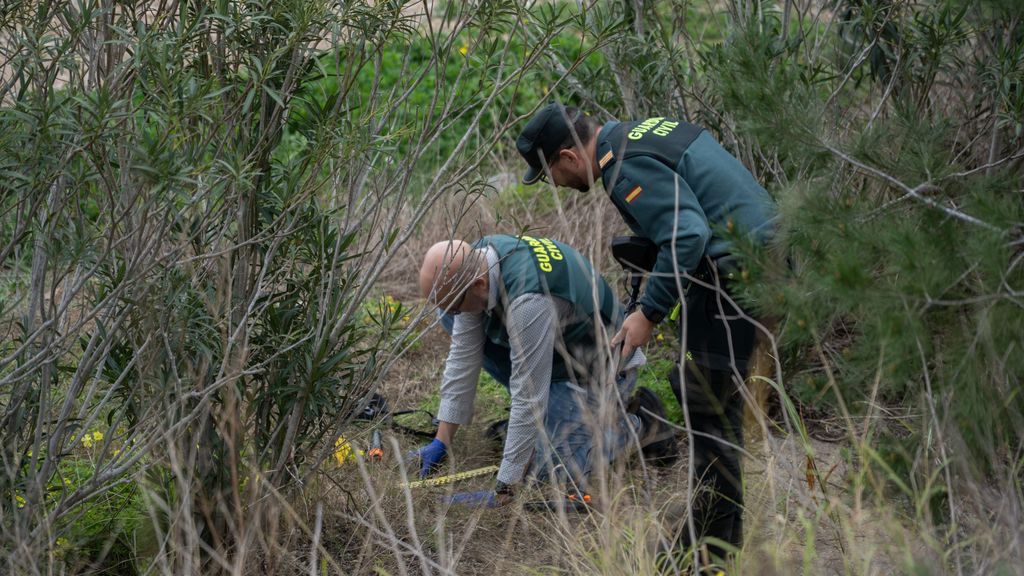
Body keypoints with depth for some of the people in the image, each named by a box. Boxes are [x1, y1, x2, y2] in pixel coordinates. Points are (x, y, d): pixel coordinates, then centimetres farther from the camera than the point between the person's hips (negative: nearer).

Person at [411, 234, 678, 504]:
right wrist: (442, 441, -7)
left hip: (597, 369, -8)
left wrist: (505, 488, -30)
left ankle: (636, 425, 5)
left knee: (552, 469, -19)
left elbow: (528, 397, -35)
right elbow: (463, 354, -8)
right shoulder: (473, 262, -15)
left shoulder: (529, 300, -40)